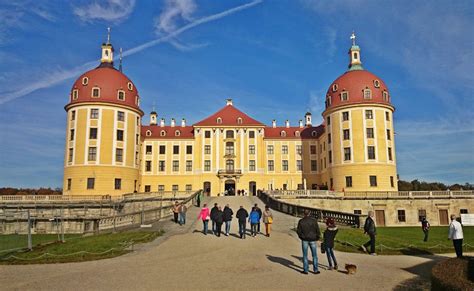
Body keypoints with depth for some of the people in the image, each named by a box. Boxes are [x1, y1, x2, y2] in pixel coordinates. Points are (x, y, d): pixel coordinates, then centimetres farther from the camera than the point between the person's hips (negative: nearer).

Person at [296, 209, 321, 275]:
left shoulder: (301, 221, -7)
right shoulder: (313, 220, -8)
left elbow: (298, 231, -3)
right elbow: (317, 230, -5)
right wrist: (317, 237, 10)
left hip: (304, 240, 0)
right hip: (312, 240, 0)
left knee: (305, 256, 6)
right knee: (314, 255, 12)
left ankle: (305, 270, 9)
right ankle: (315, 270, 16)